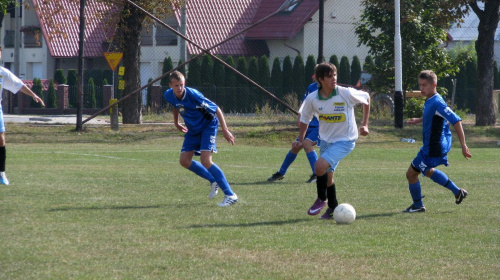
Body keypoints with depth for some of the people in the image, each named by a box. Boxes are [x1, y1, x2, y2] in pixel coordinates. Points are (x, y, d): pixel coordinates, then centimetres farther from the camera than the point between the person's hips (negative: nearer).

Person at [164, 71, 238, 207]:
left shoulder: (193, 95, -30)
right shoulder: (169, 96, -10)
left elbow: (216, 109, -24)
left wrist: (225, 130, -27)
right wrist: (176, 122, 23)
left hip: (208, 125, -7)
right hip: (192, 129, 7)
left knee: (205, 161, -21)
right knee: (184, 161, -1)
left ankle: (230, 195, -18)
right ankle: (213, 181, 19)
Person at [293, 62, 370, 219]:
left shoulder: (346, 94, -19)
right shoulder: (312, 99, -10)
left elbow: (366, 98, 0)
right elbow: (305, 118, 9)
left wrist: (365, 124, 0)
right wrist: (301, 140, 5)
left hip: (345, 140, -5)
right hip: (325, 140, 5)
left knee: (320, 166, -22)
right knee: (327, 174, 14)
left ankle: (322, 199, 1)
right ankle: (333, 209, 33)